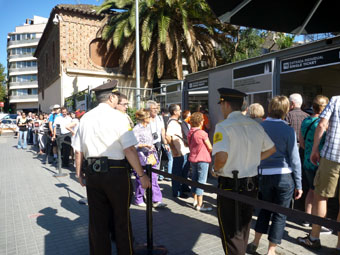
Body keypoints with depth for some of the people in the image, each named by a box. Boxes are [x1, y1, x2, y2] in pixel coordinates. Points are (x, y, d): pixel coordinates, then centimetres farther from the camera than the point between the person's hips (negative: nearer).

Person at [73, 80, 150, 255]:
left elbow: (78, 150, 8)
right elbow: (129, 150, -16)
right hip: (116, 172, -5)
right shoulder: (118, 116, -10)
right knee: (122, 219, 11)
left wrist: (79, 173, 19)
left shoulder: (86, 118, 6)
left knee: (97, 219, 16)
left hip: (92, 173, 5)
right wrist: (142, 175, -10)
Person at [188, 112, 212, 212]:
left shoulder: (190, 132, 3)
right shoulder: (202, 133, -18)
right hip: (202, 159, -7)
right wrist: (209, 152, 11)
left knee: (194, 179, 16)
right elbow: (210, 148, -9)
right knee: (201, 181, -2)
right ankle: (199, 205, 3)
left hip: (192, 159, 8)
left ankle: (195, 201, 26)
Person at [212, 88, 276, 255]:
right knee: (243, 229, 25)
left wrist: (215, 169, -11)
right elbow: (271, 149, 17)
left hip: (230, 186, -7)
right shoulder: (255, 125, 5)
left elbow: (221, 157, -30)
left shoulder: (223, 126, -17)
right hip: (251, 184, 7)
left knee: (230, 233, 9)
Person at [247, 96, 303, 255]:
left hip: (264, 175, 3)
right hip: (285, 176, -2)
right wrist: (298, 184, 2)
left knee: (265, 209, 23)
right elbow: (294, 159, -7)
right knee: (280, 214, 11)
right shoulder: (288, 130, -10)